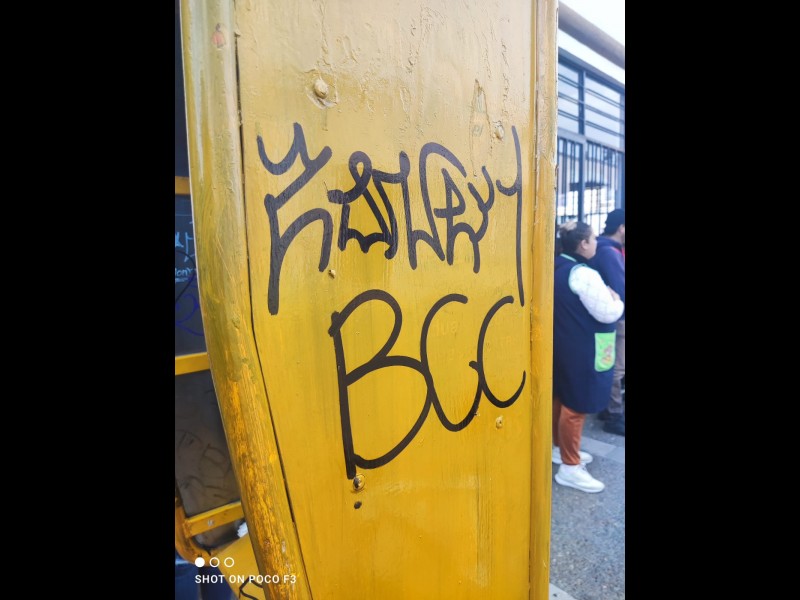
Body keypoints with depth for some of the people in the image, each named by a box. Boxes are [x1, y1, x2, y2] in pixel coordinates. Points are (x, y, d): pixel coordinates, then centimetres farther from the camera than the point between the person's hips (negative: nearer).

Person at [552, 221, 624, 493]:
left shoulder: (558, 268, 7)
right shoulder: (583, 274, -21)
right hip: (582, 351, -9)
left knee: (561, 398, 19)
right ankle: (570, 467, 10)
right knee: (576, 405, -1)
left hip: (562, 346, 9)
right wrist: (617, 301, 2)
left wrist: (605, 297, 12)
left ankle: (560, 448, 36)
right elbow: (609, 313, -19)